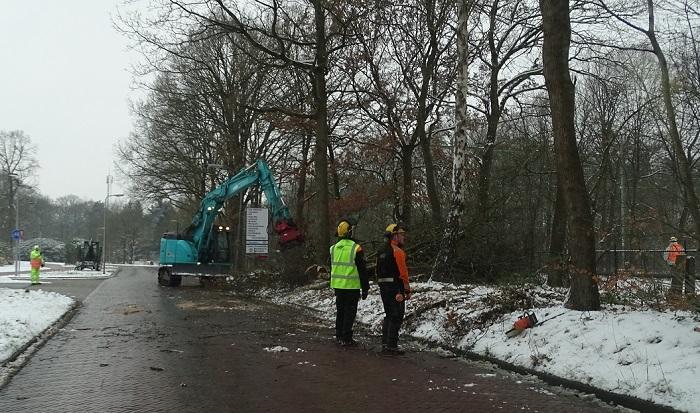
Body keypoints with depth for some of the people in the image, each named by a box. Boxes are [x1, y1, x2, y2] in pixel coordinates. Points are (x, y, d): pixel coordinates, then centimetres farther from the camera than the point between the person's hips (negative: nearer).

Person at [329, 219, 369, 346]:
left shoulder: (334, 248, 5)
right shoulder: (356, 248, -13)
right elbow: (362, 270, -10)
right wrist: (365, 288, -3)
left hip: (337, 285, 6)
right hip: (351, 286, -6)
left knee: (340, 311, 16)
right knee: (349, 312, 1)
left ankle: (339, 336, 22)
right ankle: (346, 338, 2)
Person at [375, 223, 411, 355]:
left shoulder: (382, 252, 14)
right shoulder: (397, 251, -13)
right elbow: (403, 272, -17)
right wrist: (407, 290, -12)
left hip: (383, 287, 9)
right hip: (395, 288, -9)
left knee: (389, 316, 16)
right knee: (396, 317, -3)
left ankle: (385, 344, 19)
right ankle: (391, 346, -3)